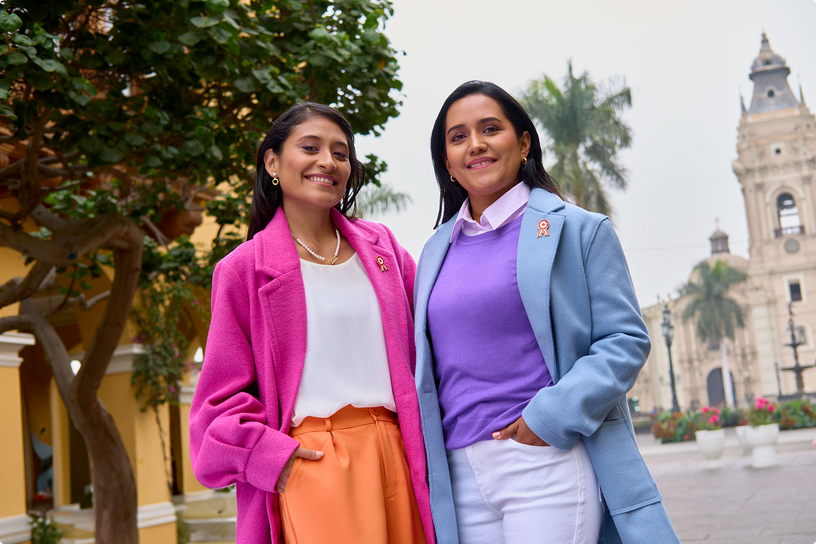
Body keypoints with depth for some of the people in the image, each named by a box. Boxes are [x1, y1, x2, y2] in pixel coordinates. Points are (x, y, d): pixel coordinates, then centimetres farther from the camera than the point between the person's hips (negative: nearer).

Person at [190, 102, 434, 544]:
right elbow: (223, 397, 3)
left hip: (393, 455, 4)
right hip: (310, 465, -4)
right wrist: (269, 454, -10)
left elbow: (422, 338, 19)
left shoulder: (381, 247, 13)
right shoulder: (245, 268, 2)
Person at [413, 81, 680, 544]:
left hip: (549, 462, -4)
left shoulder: (580, 230, 2)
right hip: (460, 477, 4)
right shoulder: (437, 251, 15)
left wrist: (553, 415, -15)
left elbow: (626, 340, -3)